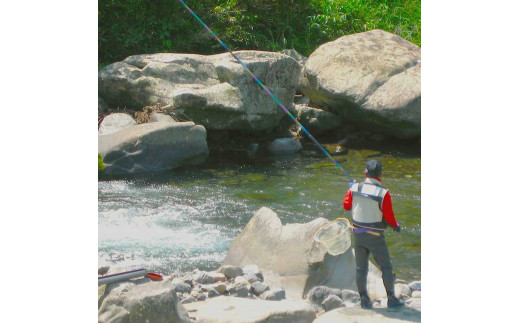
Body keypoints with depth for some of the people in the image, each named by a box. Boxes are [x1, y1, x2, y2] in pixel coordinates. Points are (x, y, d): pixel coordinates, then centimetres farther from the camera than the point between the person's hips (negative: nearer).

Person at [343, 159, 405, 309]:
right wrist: (396, 225, 8)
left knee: (361, 268, 12)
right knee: (386, 267, 10)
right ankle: (391, 299, 14)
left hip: (358, 234, 3)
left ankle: (364, 300, 15)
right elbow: (389, 217, -14)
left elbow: (346, 205, 9)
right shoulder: (383, 193, -18)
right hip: (375, 236, -3)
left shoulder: (355, 188, -8)